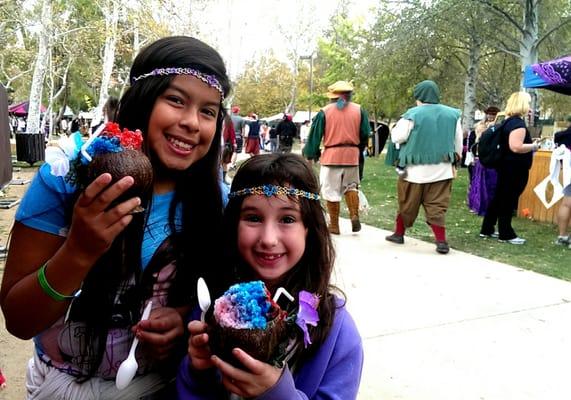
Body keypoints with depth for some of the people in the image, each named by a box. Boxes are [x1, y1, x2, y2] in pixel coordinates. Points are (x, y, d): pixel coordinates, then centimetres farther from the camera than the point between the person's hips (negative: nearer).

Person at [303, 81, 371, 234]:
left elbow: (314, 135, -1)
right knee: (351, 187, 20)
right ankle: (355, 216, 2)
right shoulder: (359, 110, 4)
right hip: (352, 154, 2)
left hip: (331, 155, -2)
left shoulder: (325, 111, -2)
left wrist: (310, 154, 10)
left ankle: (334, 226, 12)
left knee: (331, 191, 6)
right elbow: (365, 134, 6)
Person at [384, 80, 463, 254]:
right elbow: (458, 142, 11)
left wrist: (395, 127, 11)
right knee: (437, 206, 5)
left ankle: (399, 233, 27)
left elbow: (397, 137, -10)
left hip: (416, 169, -3)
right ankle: (441, 241, -1)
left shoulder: (413, 114, -11)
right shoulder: (452, 114, 4)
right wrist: (456, 159, 25)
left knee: (407, 203, 12)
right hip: (442, 169, 3)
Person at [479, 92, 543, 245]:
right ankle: (506, 234, 7)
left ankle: (487, 229, 20)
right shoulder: (518, 123, -18)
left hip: (507, 167, 10)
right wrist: (534, 146, -13)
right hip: (515, 169, -10)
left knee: (499, 198, 14)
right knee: (509, 201, -2)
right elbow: (516, 147, -28)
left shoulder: (509, 121, 13)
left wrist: (530, 145, 19)